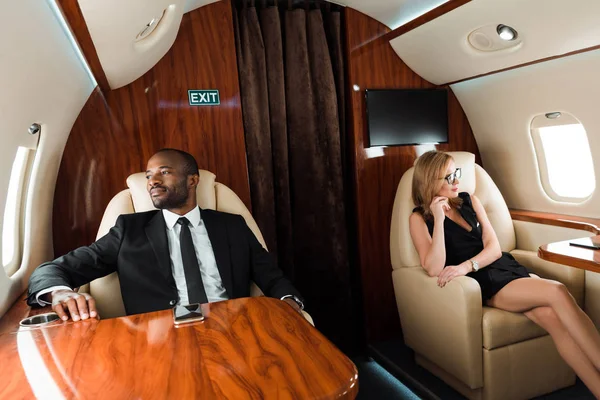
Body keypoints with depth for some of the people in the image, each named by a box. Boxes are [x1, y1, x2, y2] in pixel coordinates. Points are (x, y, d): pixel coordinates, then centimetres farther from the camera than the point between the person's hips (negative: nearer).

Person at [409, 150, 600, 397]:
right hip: (482, 283, -5)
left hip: (506, 267, 5)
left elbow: (494, 248, 5)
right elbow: (434, 269, -14)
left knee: (553, 317, -25)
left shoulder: (469, 201, 13)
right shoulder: (419, 219, -1)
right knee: (558, 293, -25)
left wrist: (467, 266, -17)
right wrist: (439, 219, -18)